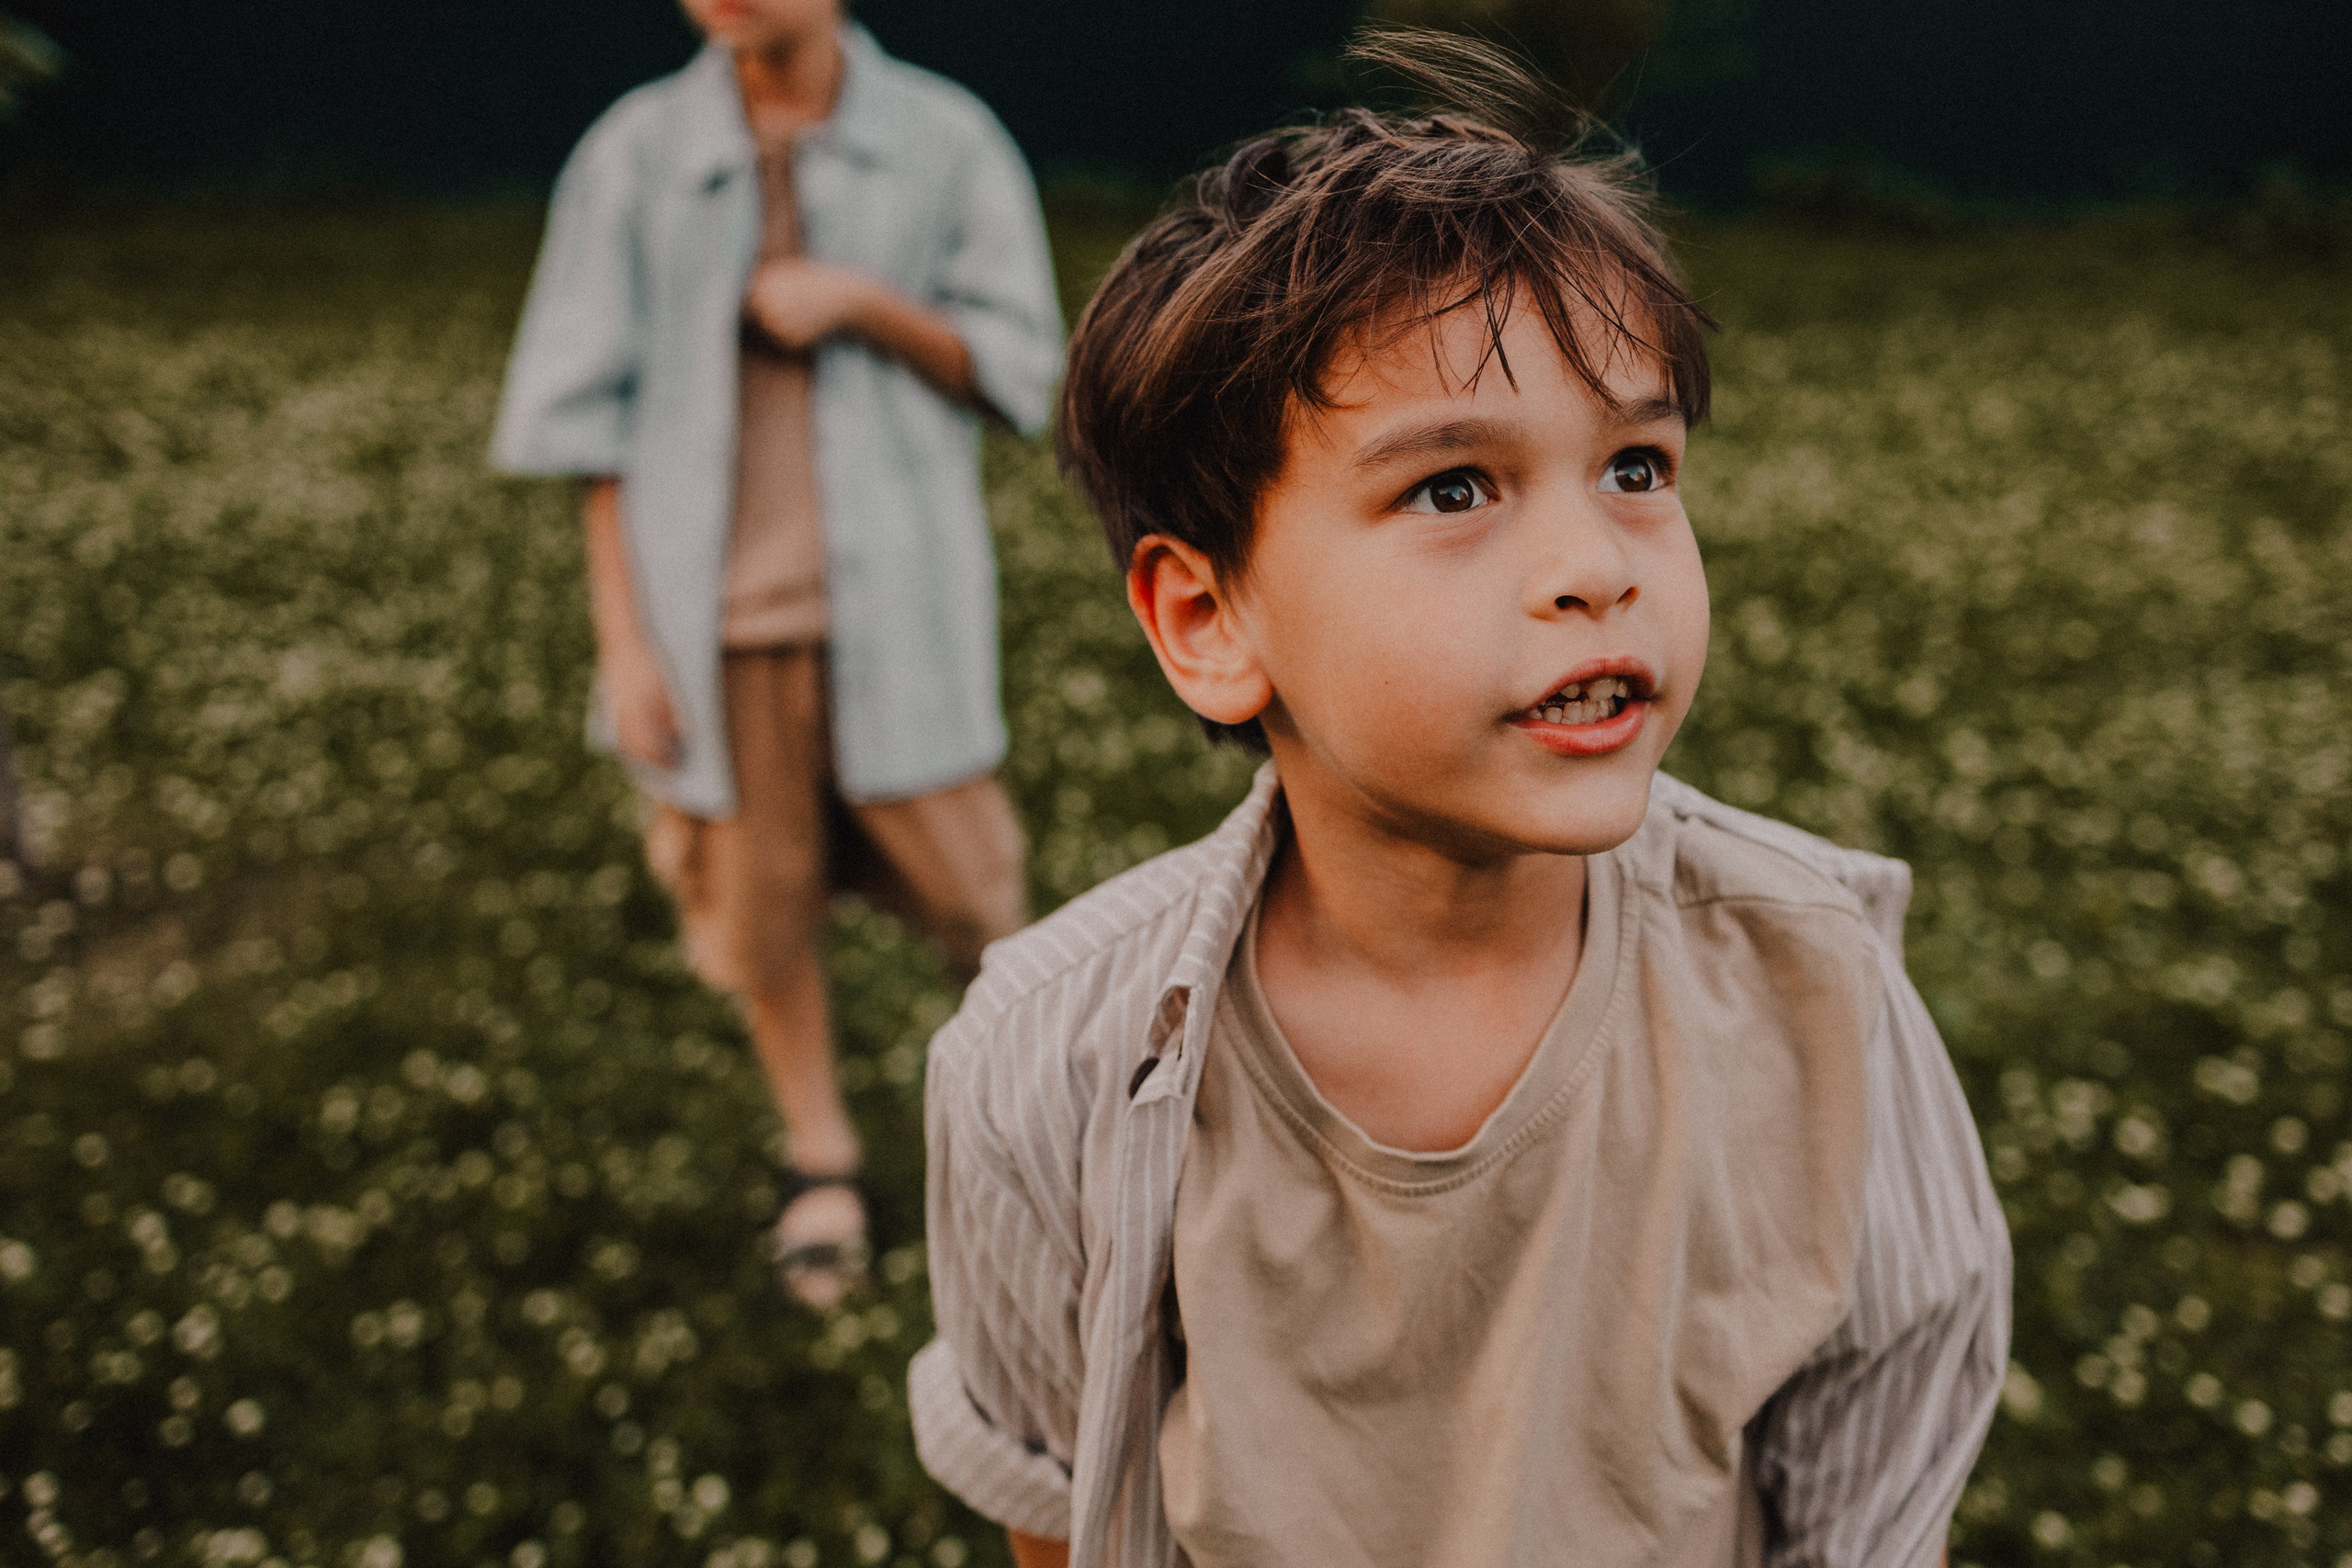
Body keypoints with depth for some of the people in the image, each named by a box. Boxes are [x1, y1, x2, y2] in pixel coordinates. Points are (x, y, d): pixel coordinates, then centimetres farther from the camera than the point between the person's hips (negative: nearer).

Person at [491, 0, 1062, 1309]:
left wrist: (867, 303, -15)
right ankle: (822, 1160, 32)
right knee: (761, 901, 10)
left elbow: (1019, 367, 2)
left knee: (968, 890, 4)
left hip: (897, 598, -1)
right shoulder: (636, 154, 2)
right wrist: (623, 635, -2)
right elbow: (594, 412, 3)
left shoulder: (943, 138, 1)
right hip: (718, 605, 1)